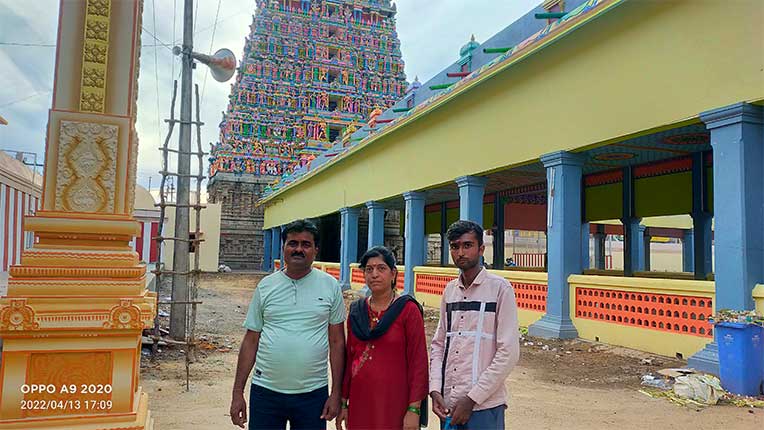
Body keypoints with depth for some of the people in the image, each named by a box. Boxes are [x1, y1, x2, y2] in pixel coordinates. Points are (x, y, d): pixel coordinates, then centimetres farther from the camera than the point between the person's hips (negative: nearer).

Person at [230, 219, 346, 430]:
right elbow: (250, 341, 5)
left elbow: (337, 343, 1)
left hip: (313, 394, -1)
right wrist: (237, 393, 3)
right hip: (265, 391, 1)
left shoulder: (330, 286, -1)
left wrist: (336, 393, -2)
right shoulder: (266, 286, 3)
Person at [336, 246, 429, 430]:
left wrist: (414, 410, -13)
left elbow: (418, 362, -10)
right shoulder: (356, 311, 6)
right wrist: (343, 403, 10)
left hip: (394, 401, -4)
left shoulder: (407, 309, -8)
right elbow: (349, 358, 11)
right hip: (359, 401, 4)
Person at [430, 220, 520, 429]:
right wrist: (435, 389, -2)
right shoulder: (450, 290, 8)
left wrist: (472, 398, -13)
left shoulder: (500, 288, -8)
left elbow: (509, 353, -13)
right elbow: (439, 344, 11)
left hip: (484, 406, -5)